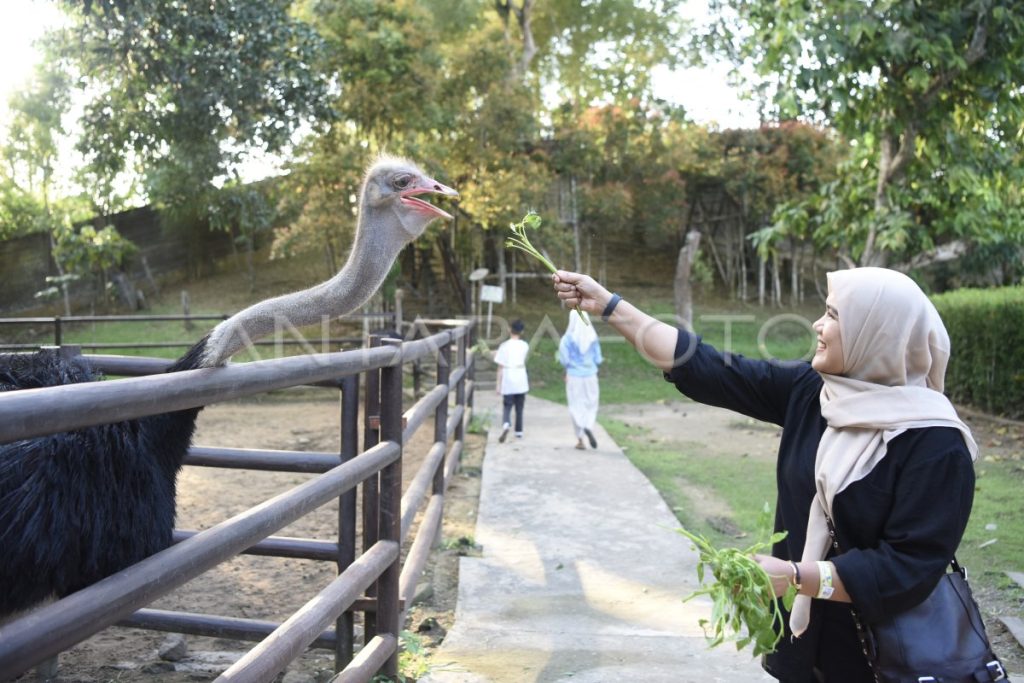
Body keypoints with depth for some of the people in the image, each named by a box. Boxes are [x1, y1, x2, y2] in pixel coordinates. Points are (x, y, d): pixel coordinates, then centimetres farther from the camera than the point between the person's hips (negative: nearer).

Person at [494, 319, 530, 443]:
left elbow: (500, 367, -6)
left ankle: (506, 425, -25)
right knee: (519, 408, 15)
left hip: (508, 383, -2)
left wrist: (498, 385, -1)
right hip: (521, 382, 2)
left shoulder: (504, 346, -6)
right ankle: (519, 431, 20)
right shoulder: (525, 346, 2)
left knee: (507, 407, 1)